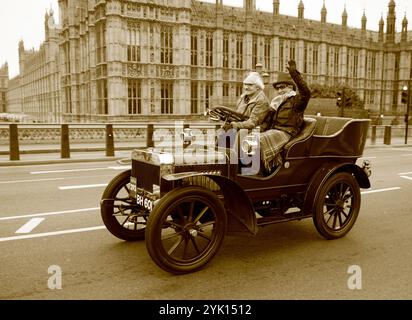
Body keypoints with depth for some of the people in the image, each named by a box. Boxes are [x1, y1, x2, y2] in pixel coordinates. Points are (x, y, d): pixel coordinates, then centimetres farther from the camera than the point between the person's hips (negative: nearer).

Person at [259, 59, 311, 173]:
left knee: (261, 141, -30)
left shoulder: (295, 100, 0)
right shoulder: (276, 102, 25)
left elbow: (306, 92, -22)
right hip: (273, 131, 8)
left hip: (285, 133, -8)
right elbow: (268, 120, 28)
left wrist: (294, 73, -31)